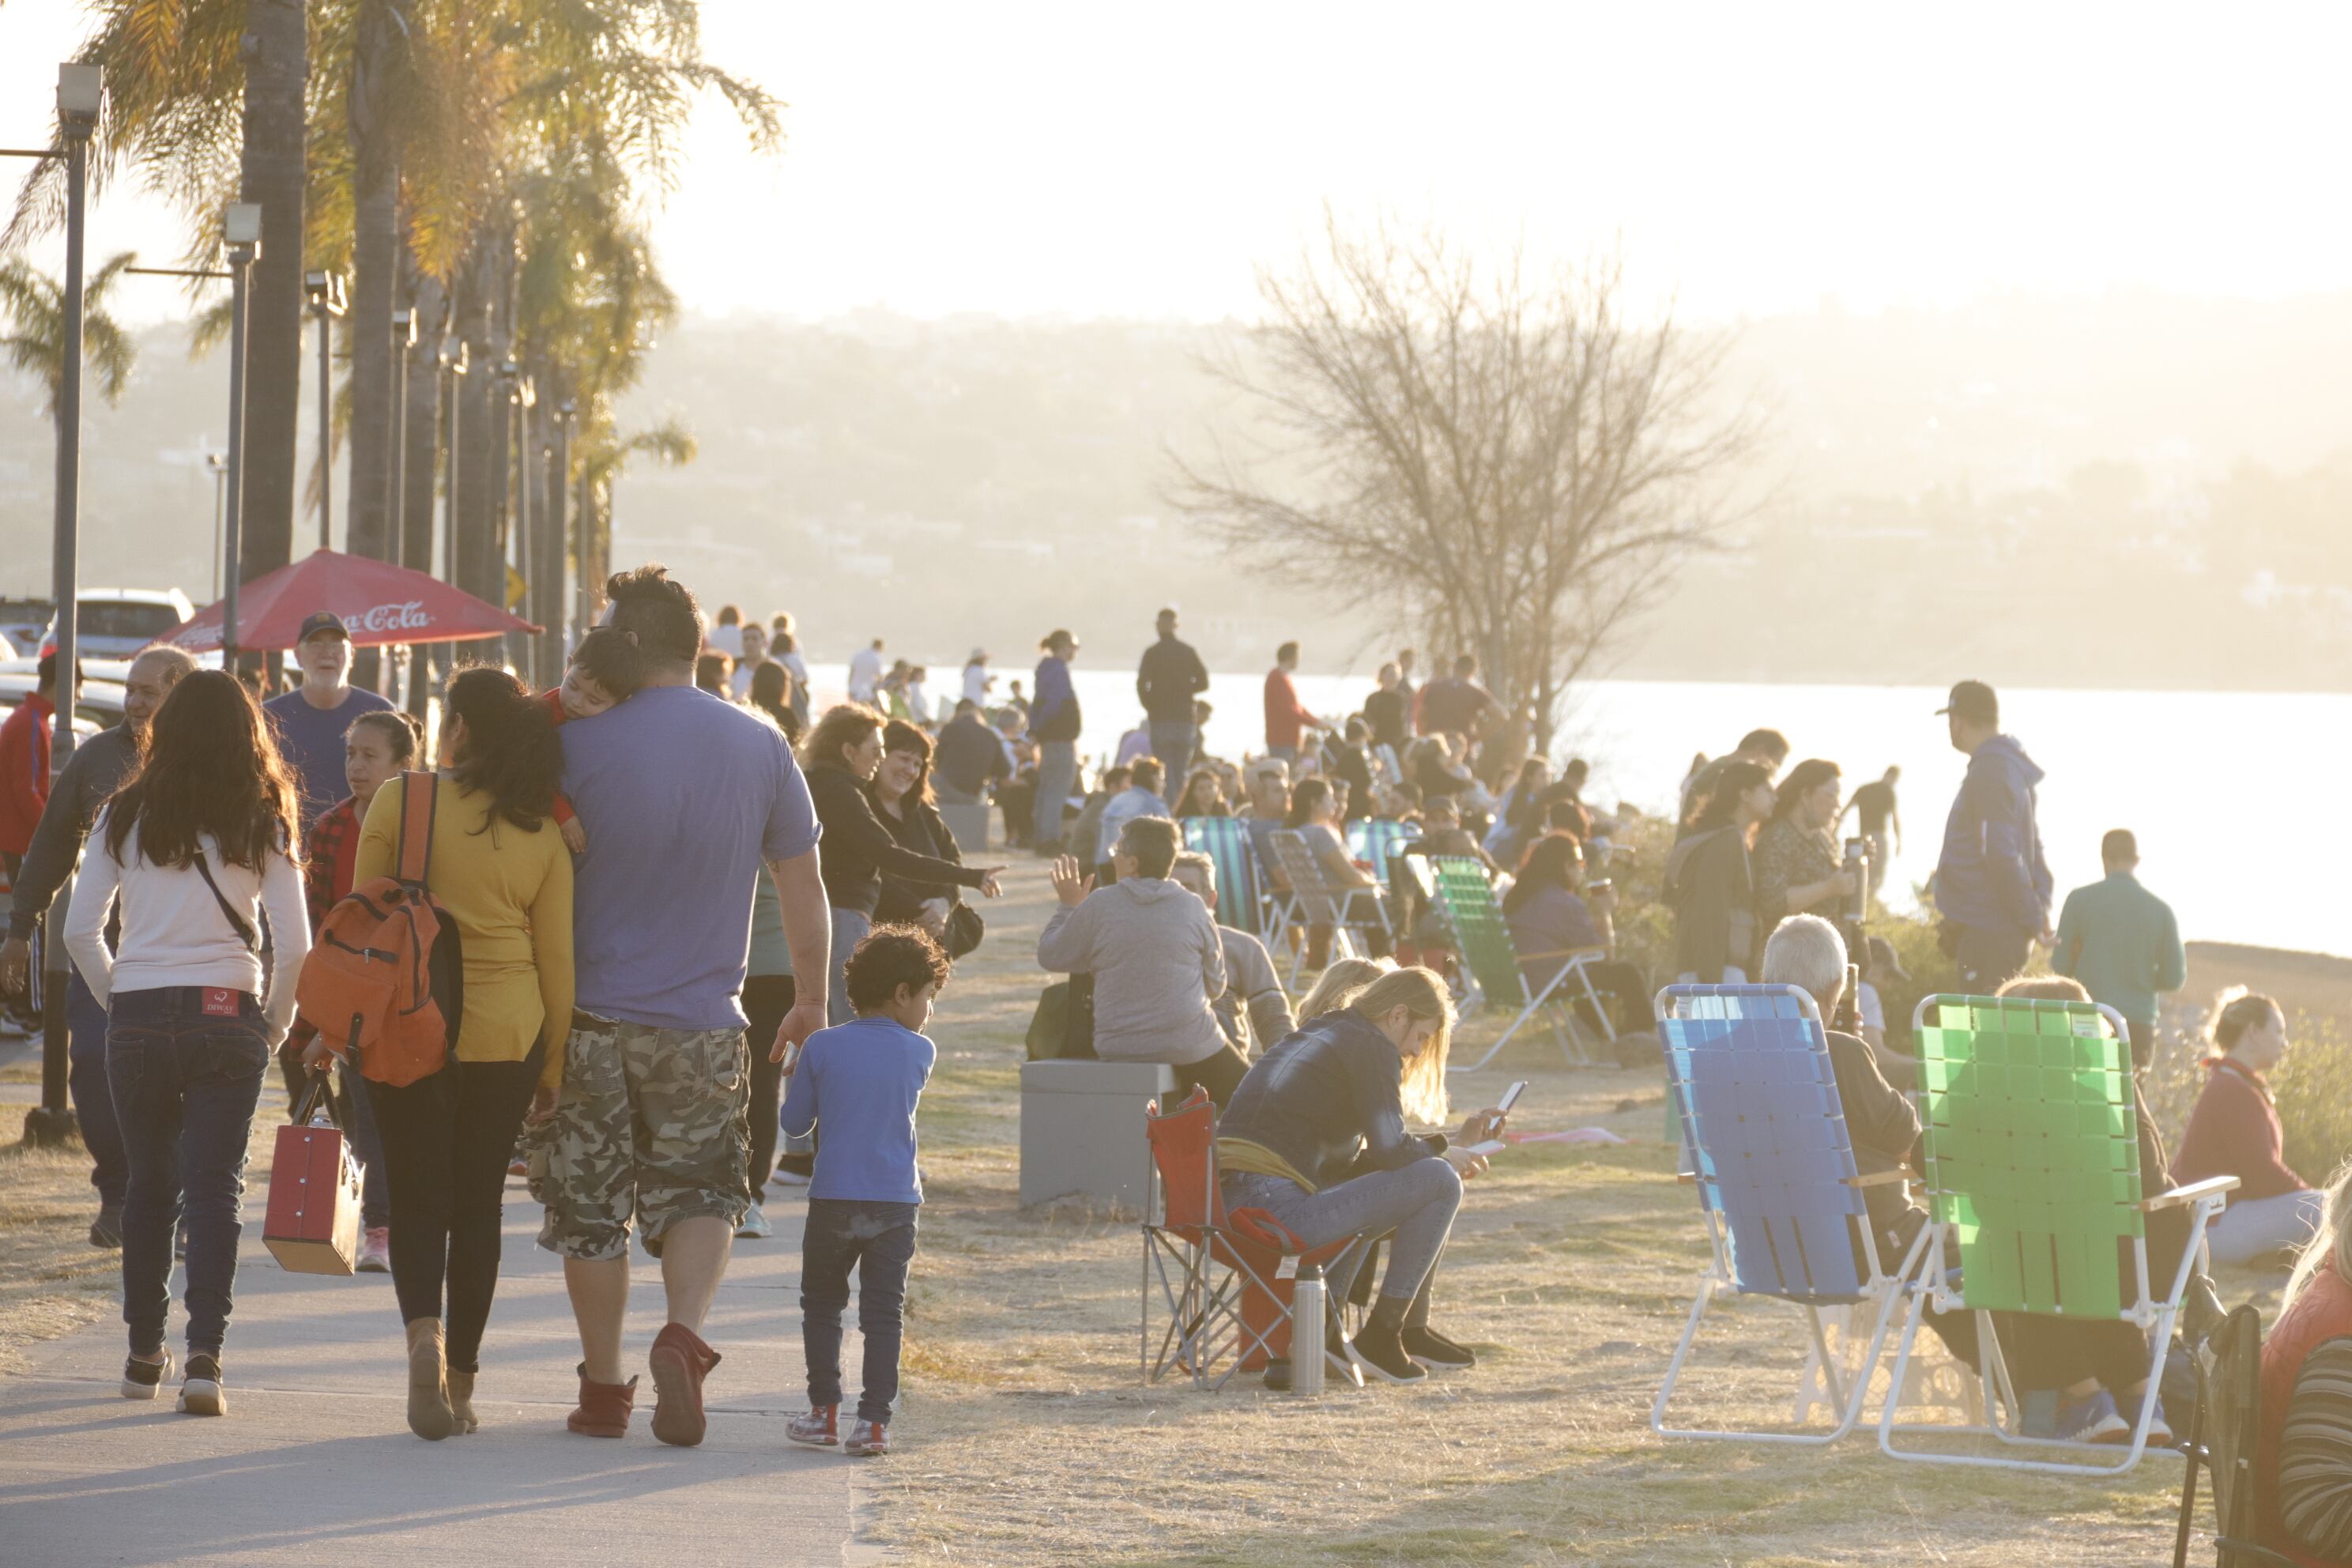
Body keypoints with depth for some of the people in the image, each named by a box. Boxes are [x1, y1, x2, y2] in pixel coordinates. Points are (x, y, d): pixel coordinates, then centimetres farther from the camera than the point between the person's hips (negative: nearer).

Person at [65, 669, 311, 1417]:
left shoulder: (127, 814, 4)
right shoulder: (262, 822, 1)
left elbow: (80, 930, 1)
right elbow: (293, 944, -4)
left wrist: (119, 1000, 14)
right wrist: (276, 1024, 10)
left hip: (138, 1018, 1)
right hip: (227, 1016, -1)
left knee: (148, 1186, 14)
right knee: (214, 1187, 0)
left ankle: (144, 1355, 20)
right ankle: (204, 1356, -12)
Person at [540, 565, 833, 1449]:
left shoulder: (580, 743, -7)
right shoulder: (761, 747, 1)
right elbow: (803, 888, 8)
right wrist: (811, 1002, 20)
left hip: (592, 1013, -1)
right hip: (703, 1026, 2)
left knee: (591, 1208, 9)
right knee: (701, 1193, 12)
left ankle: (604, 1390, 15)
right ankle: (684, 1334, -14)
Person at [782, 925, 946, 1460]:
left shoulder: (822, 1047, -2)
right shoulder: (920, 1053, -2)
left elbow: (794, 1121, 5)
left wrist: (798, 1077, 22)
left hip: (832, 1199, 0)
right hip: (895, 1202, 0)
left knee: (821, 1304, 15)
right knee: (883, 1313, 3)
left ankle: (824, 1411, 12)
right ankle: (873, 1421, -3)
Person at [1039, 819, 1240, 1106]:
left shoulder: (1098, 905, -7)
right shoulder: (1192, 907, -3)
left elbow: (1050, 958, 6)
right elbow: (1216, 985, 8)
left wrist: (1068, 907, 20)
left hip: (1119, 1048, 1)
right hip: (1192, 1047, -1)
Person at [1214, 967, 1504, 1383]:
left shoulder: (1313, 1037, 27)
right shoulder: (1372, 1047, -2)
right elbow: (1390, 1150, -12)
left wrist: (1455, 1141, 30)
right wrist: (1444, 1151, 8)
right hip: (1277, 1209, -10)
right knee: (1439, 1181, -9)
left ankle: (1412, 1329, 27)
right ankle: (1380, 1335, -3)